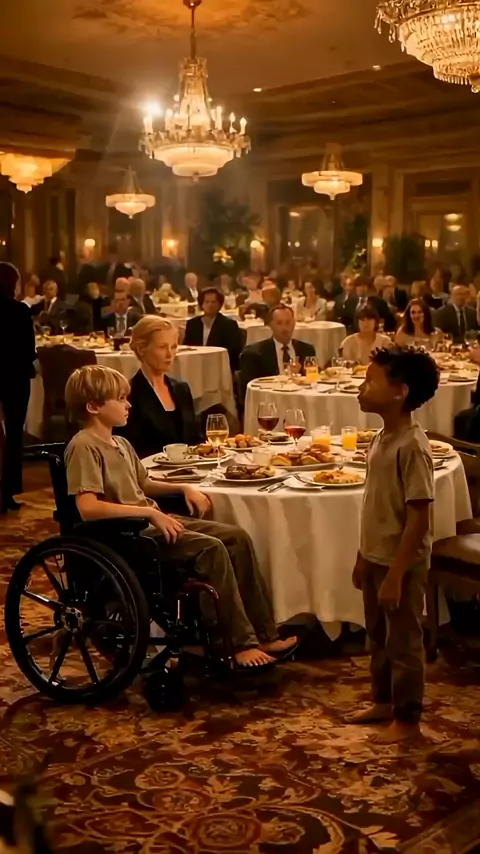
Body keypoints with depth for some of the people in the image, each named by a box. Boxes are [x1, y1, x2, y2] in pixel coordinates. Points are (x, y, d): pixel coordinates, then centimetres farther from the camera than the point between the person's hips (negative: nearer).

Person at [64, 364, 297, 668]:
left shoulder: (121, 444, 16)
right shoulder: (84, 446, -13)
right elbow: (88, 508, -25)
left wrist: (184, 488, 12)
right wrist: (149, 512, -24)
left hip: (154, 522, 10)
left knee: (237, 537, -2)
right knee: (211, 548, -26)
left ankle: (263, 633, -1)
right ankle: (242, 643, -16)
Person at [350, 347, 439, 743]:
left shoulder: (411, 446, -23)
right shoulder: (382, 438, 4)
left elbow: (419, 517, -23)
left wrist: (395, 574, -22)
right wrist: (363, 556, 16)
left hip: (401, 563, -9)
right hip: (376, 557, 9)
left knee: (404, 641, 8)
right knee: (378, 636, 22)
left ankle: (407, 717, 25)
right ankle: (384, 702, 40)